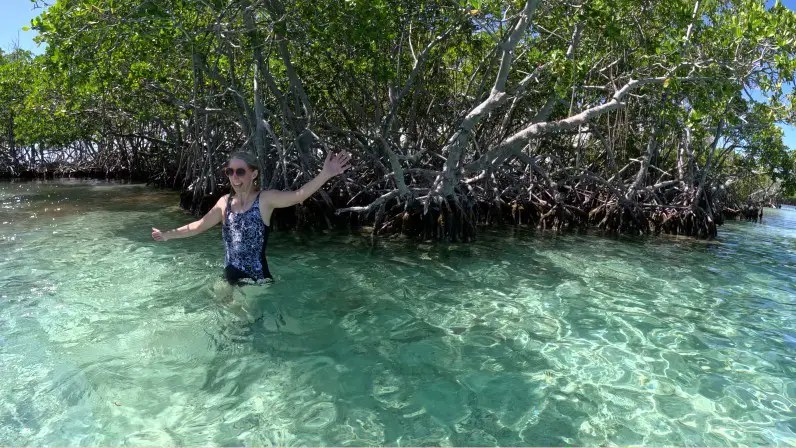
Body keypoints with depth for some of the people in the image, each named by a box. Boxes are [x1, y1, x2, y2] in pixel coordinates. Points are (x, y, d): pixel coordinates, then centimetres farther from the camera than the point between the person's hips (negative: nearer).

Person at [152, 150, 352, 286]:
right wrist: (168, 235, 22)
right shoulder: (225, 201, 4)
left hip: (257, 281, -5)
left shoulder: (265, 199, -13)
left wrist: (325, 175, -46)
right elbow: (200, 225, 17)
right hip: (231, 279, 6)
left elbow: (298, 195, -30)